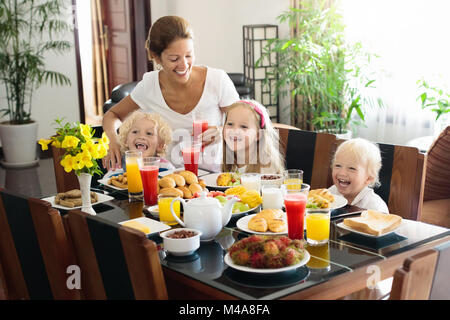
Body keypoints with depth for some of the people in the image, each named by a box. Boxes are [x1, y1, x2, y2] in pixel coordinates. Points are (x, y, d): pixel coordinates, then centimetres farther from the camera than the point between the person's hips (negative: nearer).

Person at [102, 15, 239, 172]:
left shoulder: (218, 81, -12)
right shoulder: (148, 85, -5)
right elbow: (112, 115, 11)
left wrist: (221, 133, -23)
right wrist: (113, 140, -12)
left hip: (212, 172, -1)